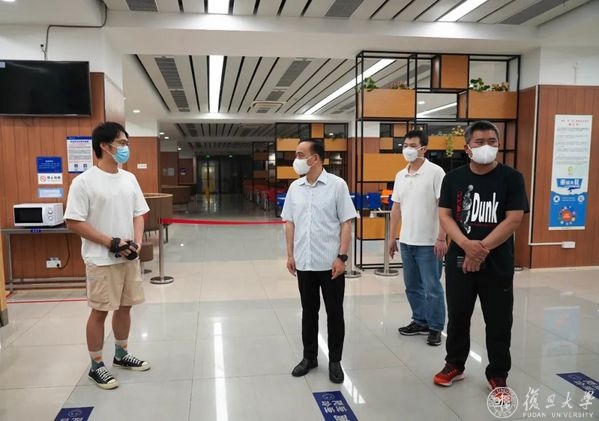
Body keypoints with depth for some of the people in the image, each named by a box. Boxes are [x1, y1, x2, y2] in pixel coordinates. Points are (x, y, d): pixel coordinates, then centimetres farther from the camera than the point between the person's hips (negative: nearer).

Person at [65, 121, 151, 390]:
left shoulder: (129, 178, 6)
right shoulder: (84, 181, -13)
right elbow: (74, 222, -15)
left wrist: (136, 242, -5)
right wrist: (112, 243, -18)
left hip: (129, 258, 6)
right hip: (102, 260, -6)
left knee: (125, 307, 16)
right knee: (100, 311, 4)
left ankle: (121, 355, 34)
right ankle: (96, 366, 20)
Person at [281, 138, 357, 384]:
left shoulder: (337, 185, -7)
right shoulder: (295, 188, 6)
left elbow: (346, 223, -8)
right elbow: (289, 223, 11)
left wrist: (342, 257, -13)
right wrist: (290, 254, 6)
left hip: (330, 263, -4)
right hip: (304, 262, 4)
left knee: (334, 312, 8)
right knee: (308, 311, 15)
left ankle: (335, 361, 23)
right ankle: (309, 357, 30)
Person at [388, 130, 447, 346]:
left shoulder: (435, 172, -10)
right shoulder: (400, 176, 9)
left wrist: (441, 238, -18)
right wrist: (392, 237, 13)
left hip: (428, 243, -6)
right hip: (406, 241, 6)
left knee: (432, 288, 4)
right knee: (412, 286, 16)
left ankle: (435, 328, 19)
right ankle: (420, 321, 31)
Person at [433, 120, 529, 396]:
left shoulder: (511, 178, -4)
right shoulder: (453, 178, 2)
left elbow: (513, 220, -11)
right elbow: (444, 216, -3)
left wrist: (481, 249, -17)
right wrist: (467, 245, -19)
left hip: (498, 264, -1)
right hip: (459, 261, 2)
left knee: (499, 322, 9)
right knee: (457, 317, 13)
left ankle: (497, 374, 28)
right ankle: (454, 365, 32)